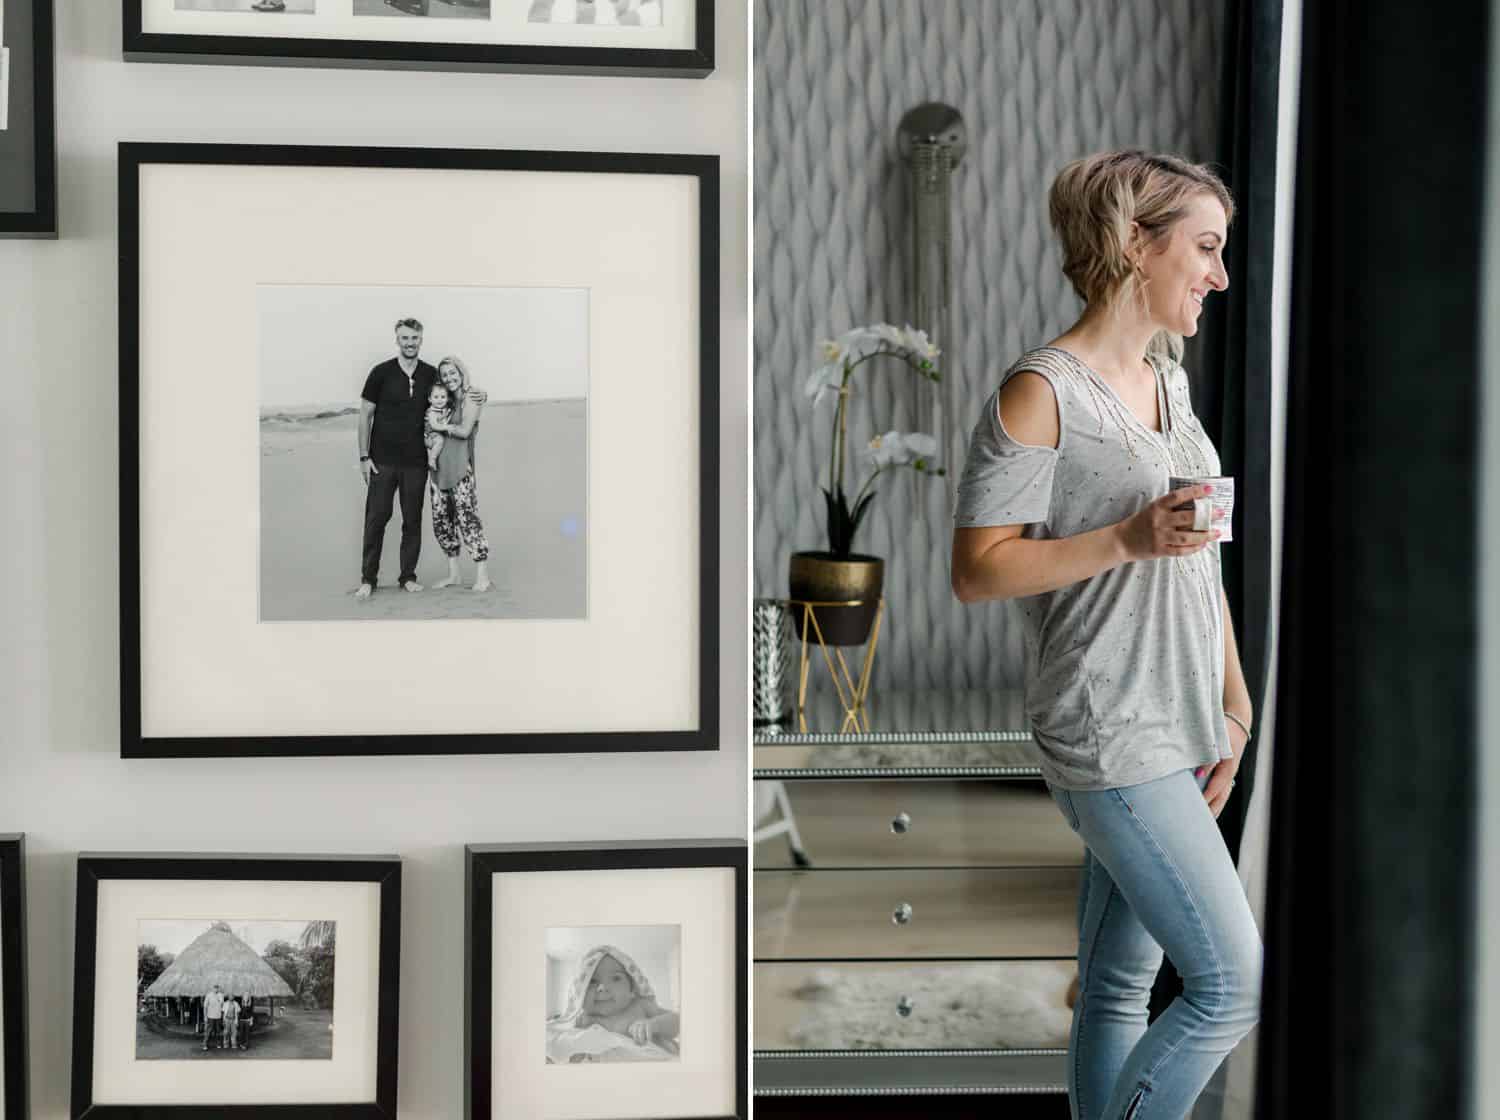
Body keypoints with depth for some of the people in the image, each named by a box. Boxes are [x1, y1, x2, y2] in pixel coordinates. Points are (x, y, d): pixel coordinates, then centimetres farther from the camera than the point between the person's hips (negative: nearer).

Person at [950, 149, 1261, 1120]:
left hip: (1177, 731, 8)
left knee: (1120, 986, 13)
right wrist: (1127, 539, -22)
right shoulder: (1042, 393, -11)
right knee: (1235, 985, -7)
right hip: (1108, 738, -8)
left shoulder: (1168, 382, 14)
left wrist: (1234, 703, 15)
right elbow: (976, 571, -13)